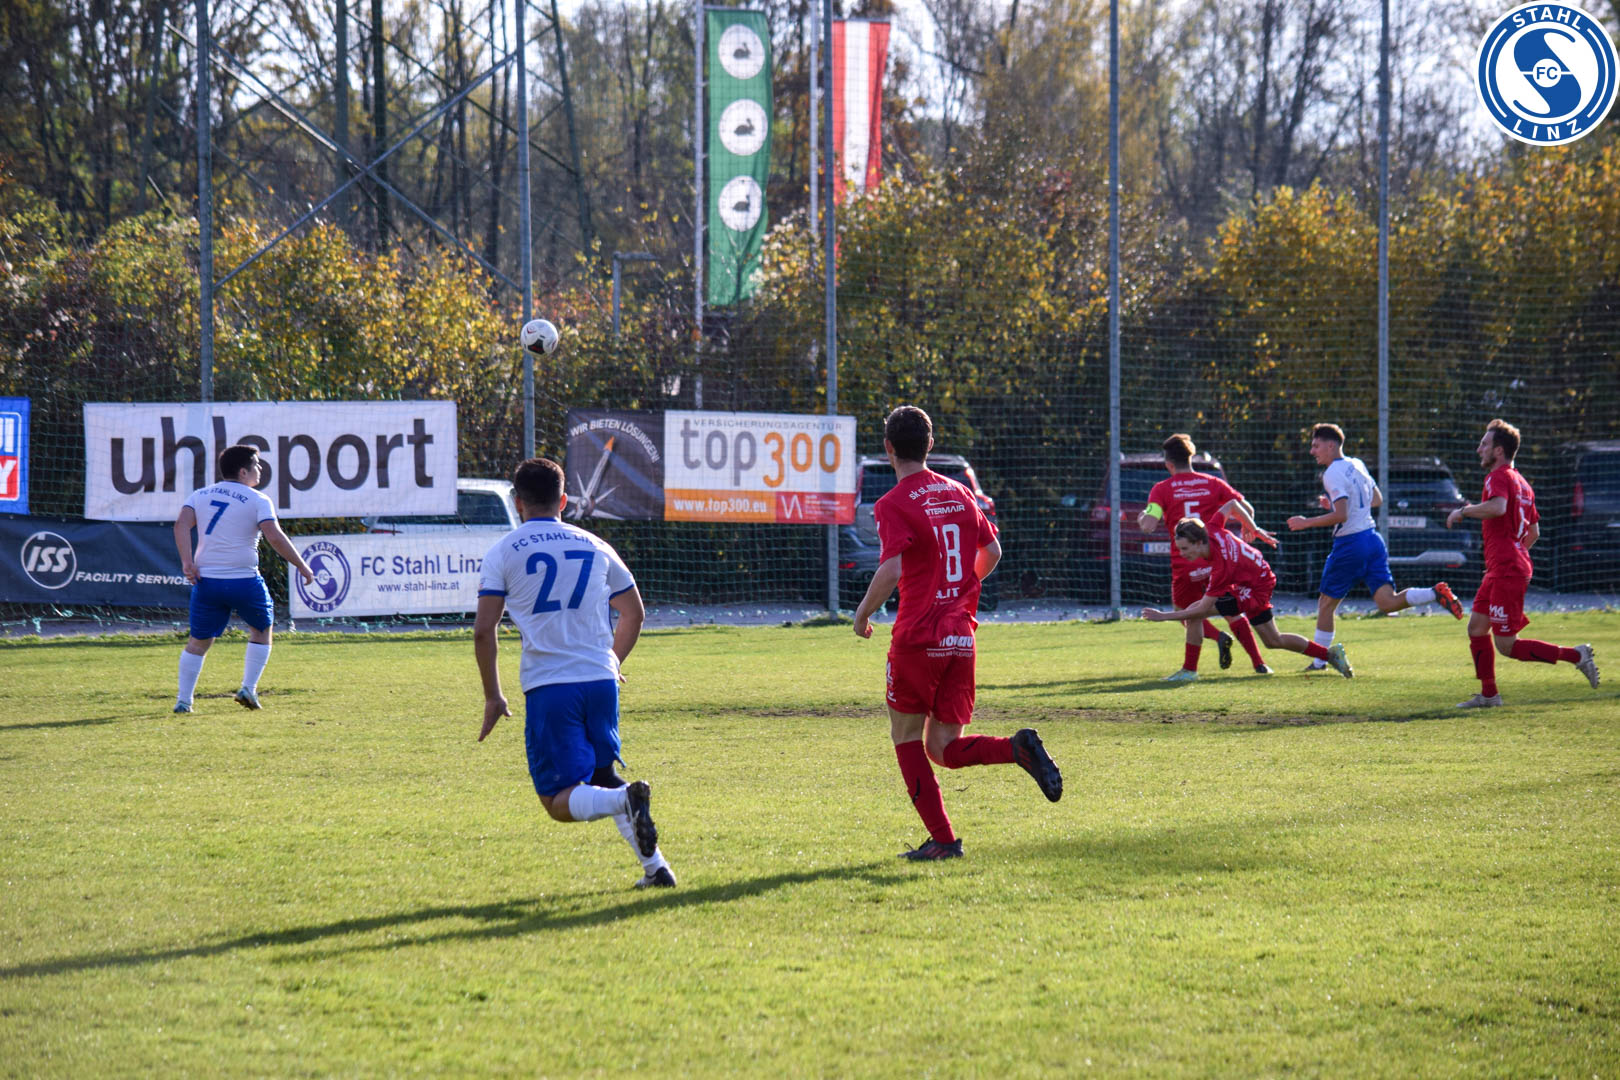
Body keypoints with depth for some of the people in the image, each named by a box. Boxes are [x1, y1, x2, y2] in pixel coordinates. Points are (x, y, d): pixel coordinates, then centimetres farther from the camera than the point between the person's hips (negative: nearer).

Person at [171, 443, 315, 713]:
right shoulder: (257, 500, -1)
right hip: (244, 579, -3)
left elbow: (181, 524, -4)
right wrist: (302, 566, -6)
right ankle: (249, 688, 9)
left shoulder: (200, 496, 12)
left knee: (198, 641, 12)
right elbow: (275, 537, -13)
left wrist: (187, 561, -11)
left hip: (206, 580, 3)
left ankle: (183, 699, 6)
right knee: (261, 630, 19)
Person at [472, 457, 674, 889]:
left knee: (560, 801, -2)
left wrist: (493, 697, 6)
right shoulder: (594, 546, 12)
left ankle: (626, 800, -32)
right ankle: (655, 866, 5)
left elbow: (483, 630, -4)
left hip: (548, 687, -4)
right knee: (602, 776, 20)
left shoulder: (503, 552, 2)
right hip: (601, 681, 4)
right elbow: (634, 614, 21)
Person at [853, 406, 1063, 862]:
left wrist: (863, 613, -6)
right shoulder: (960, 494, 10)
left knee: (906, 737, 11)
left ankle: (942, 838, 5)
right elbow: (992, 551, 19)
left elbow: (891, 571, -22)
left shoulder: (893, 505, -10)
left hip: (917, 637, -6)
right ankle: (1018, 748, -17)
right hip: (961, 634, 6)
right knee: (944, 748, 10)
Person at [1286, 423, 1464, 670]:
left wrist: (1306, 522, -13)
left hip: (1350, 545, -7)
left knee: (1326, 604, 6)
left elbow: (1341, 515, -22)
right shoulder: (1357, 465, 13)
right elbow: (1377, 500, 23)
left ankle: (1318, 660, 9)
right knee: (1387, 603, 0)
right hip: (1372, 538, 7)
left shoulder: (1333, 474, -13)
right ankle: (1435, 594, -20)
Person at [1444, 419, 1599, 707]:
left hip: (1507, 572, -10)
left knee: (1507, 645, -8)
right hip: (1498, 571, 10)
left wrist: (1463, 511, -19)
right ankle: (1488, 694, 14)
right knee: (1476, 629, 12)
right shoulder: (1522, 483, 19)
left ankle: (1575, 655, -9)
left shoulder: (1499, 477, -11)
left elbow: (1497, 507, -32)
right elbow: (1534, 533, 24)